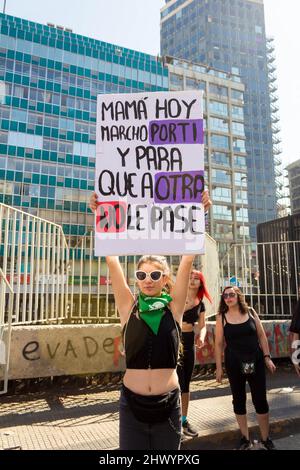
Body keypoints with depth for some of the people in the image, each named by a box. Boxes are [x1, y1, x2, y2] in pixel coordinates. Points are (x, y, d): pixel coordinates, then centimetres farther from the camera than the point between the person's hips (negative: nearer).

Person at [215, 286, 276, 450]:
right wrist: (219, 367, -3)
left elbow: (261, 335, 5)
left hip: (256, 361, 1)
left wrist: (267, 357, 0)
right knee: (239, 400, 11)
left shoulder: (250, 312, 0)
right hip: (234, 364, -1)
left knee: (260, 400, 6)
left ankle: (265, 439, 24)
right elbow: (218, 343, -2)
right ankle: (245, 438, 27)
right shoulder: (222, 317, -4)